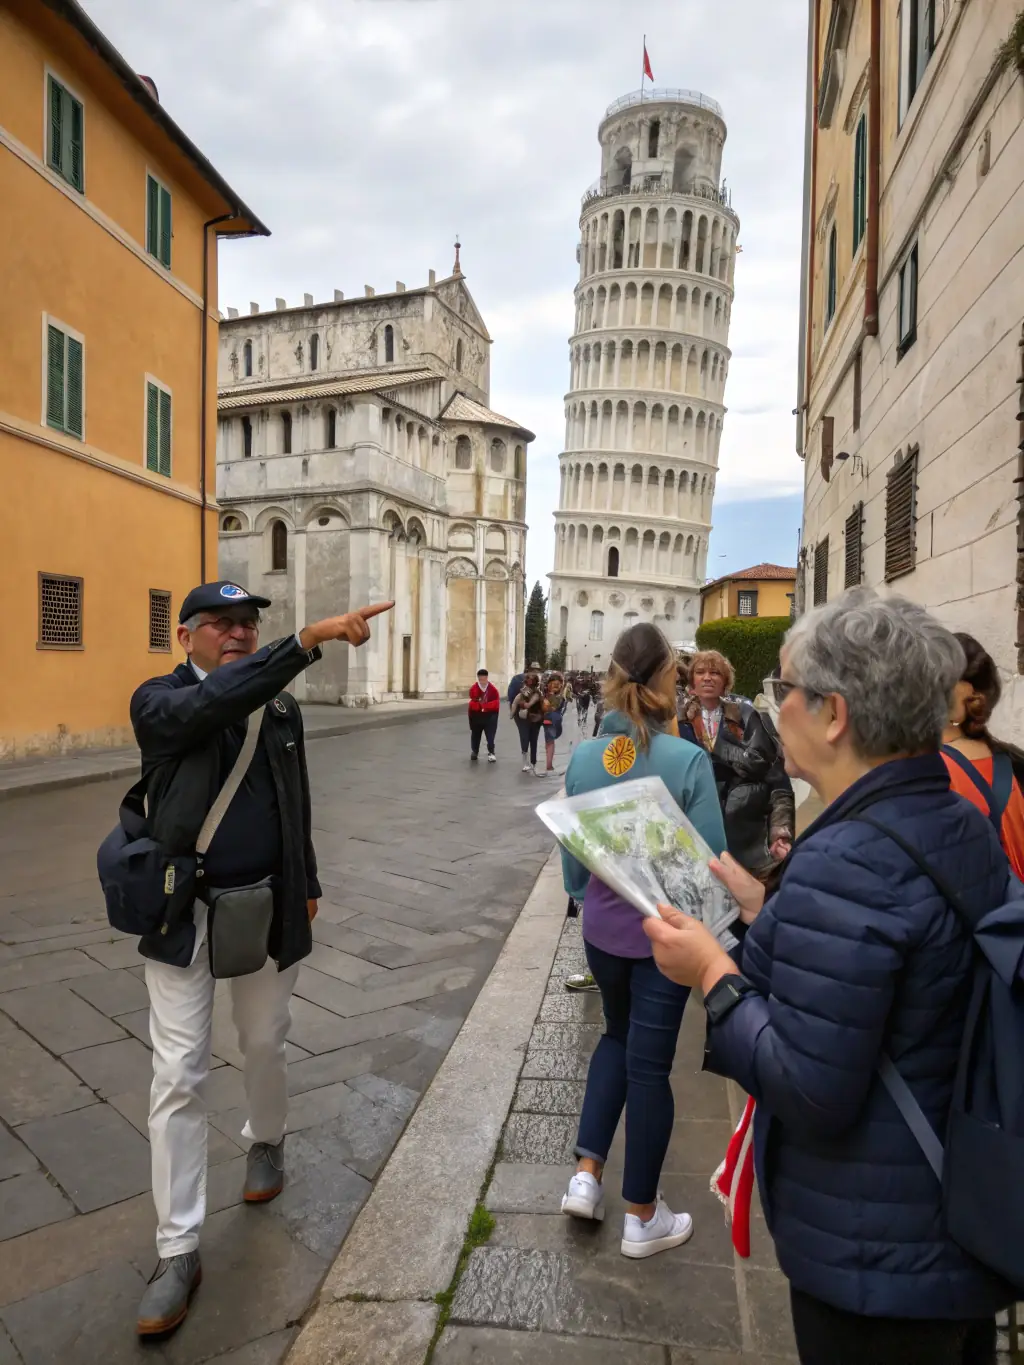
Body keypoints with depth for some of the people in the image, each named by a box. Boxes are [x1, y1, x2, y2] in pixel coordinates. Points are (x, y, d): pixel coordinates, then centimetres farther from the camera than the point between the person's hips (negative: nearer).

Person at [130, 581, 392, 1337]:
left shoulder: (282, 707, 3)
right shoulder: (160, 700, -10)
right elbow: (214, 703, -34)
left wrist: (308, 885, 14)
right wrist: (311, 638, -42)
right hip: (184, 915, -3)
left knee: (266, 1048, 19)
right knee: (178, 1078, 3)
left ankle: (267, 1141, 49)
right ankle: (178, 1250, 19)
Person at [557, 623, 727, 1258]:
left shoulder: (583, 757, -8)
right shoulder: (687, 760, -20)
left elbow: (571, 854, 2)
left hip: (602, 929, 4)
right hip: (665, 934, -4)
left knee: (618, 1037, 28)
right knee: (650, 1063, 11)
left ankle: (587, 1175, 26)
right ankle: (643, 1218, 30)